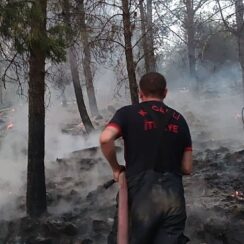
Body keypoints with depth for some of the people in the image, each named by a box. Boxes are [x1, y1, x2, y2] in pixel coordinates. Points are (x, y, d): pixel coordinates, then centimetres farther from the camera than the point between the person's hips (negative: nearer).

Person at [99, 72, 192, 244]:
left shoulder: (128, 113, 3)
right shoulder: (179, 120, 14)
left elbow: (105, 139, -16)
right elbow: (187, 168, 12)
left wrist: (116, 168, 0)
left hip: (141, 196, -3)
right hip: (175, 197, 3)